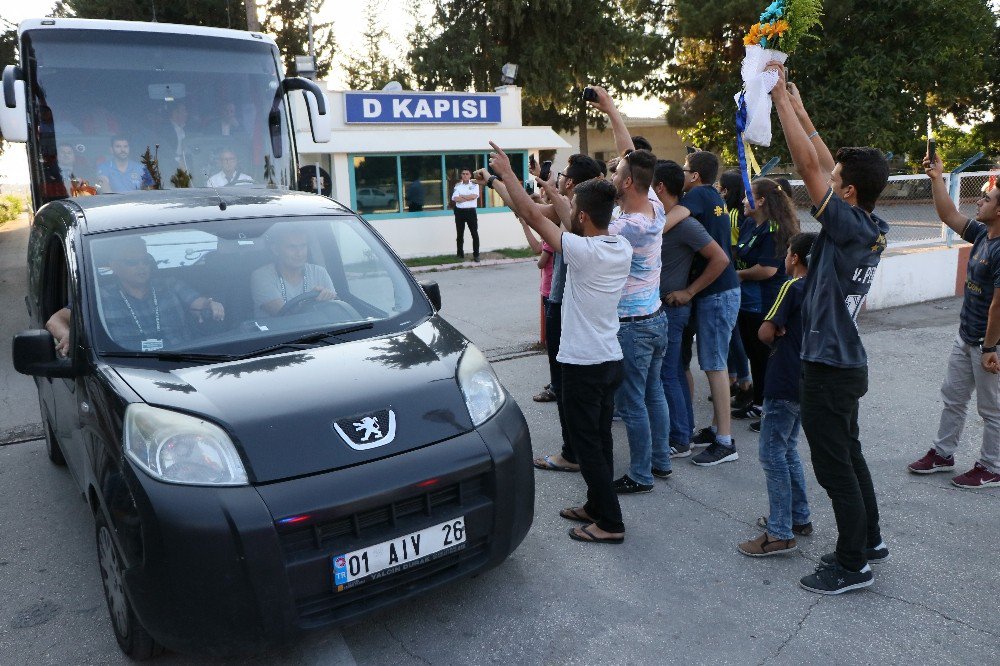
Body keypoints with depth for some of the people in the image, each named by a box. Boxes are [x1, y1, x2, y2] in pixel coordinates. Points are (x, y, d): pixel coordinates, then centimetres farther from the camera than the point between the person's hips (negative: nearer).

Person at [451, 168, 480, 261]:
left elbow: (474, 196, -15)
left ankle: (476, 255, 5)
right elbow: (455, 198, -9)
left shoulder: (475, 185, 4)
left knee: (475, 234, -2)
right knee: (459, 234, 8)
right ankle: (460, 254, 17)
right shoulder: (457, 185, 6)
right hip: (459, 212, 2)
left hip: (471, 211, -2)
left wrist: (462, 196, -7)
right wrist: (469, 198, -9)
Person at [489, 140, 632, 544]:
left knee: (587, 443, 2)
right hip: (611, 359, 8)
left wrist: (507, 172, -6)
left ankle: (609, 522, 10)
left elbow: (534, 216, -17)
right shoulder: (622, 249, 0)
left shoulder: (584, 250, -22)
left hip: (583, 364, -8)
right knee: (600, 438, 18)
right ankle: (597, 506, 31)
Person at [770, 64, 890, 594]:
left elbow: (809, 164, -20)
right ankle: (869, 539, 36)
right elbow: (823, 163, 10)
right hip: (846, 362, 9)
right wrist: (798, 109, 12)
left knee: (834, 465, 2)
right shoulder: (873, 229, 3)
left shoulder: (850, 227, -20)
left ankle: (853, 564, 15)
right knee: (847, 455, 22)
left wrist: (781, 98, -14)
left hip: (829, 367, -9)